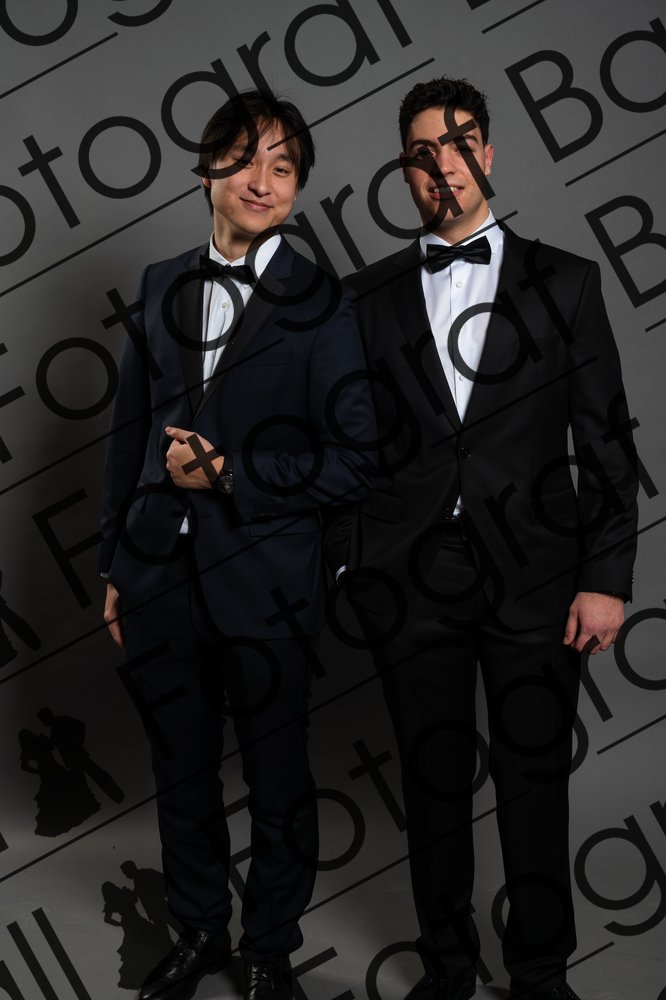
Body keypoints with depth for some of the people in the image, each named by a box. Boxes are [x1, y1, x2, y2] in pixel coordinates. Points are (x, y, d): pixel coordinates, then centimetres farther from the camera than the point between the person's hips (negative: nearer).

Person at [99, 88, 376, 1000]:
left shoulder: (320, 304, -6)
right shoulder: (163, 285, 7)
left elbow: (355, 458, -10)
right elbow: (131, 430, 11)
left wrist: (230, 473, -17)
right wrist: (116, 565, 11)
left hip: (262, 583, -4)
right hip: (161, 574, 4)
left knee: (277, 783, 11)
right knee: (181, 770, 18)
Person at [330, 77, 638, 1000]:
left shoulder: (563, 281, 4)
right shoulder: (373, 296, 8)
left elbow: (607, 440, 2)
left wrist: (607, 577, -5)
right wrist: (348, 559, 2)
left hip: (534, 577, -1)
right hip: (411, 579, 1)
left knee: (535, 781, 7)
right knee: (435, 778, 11)